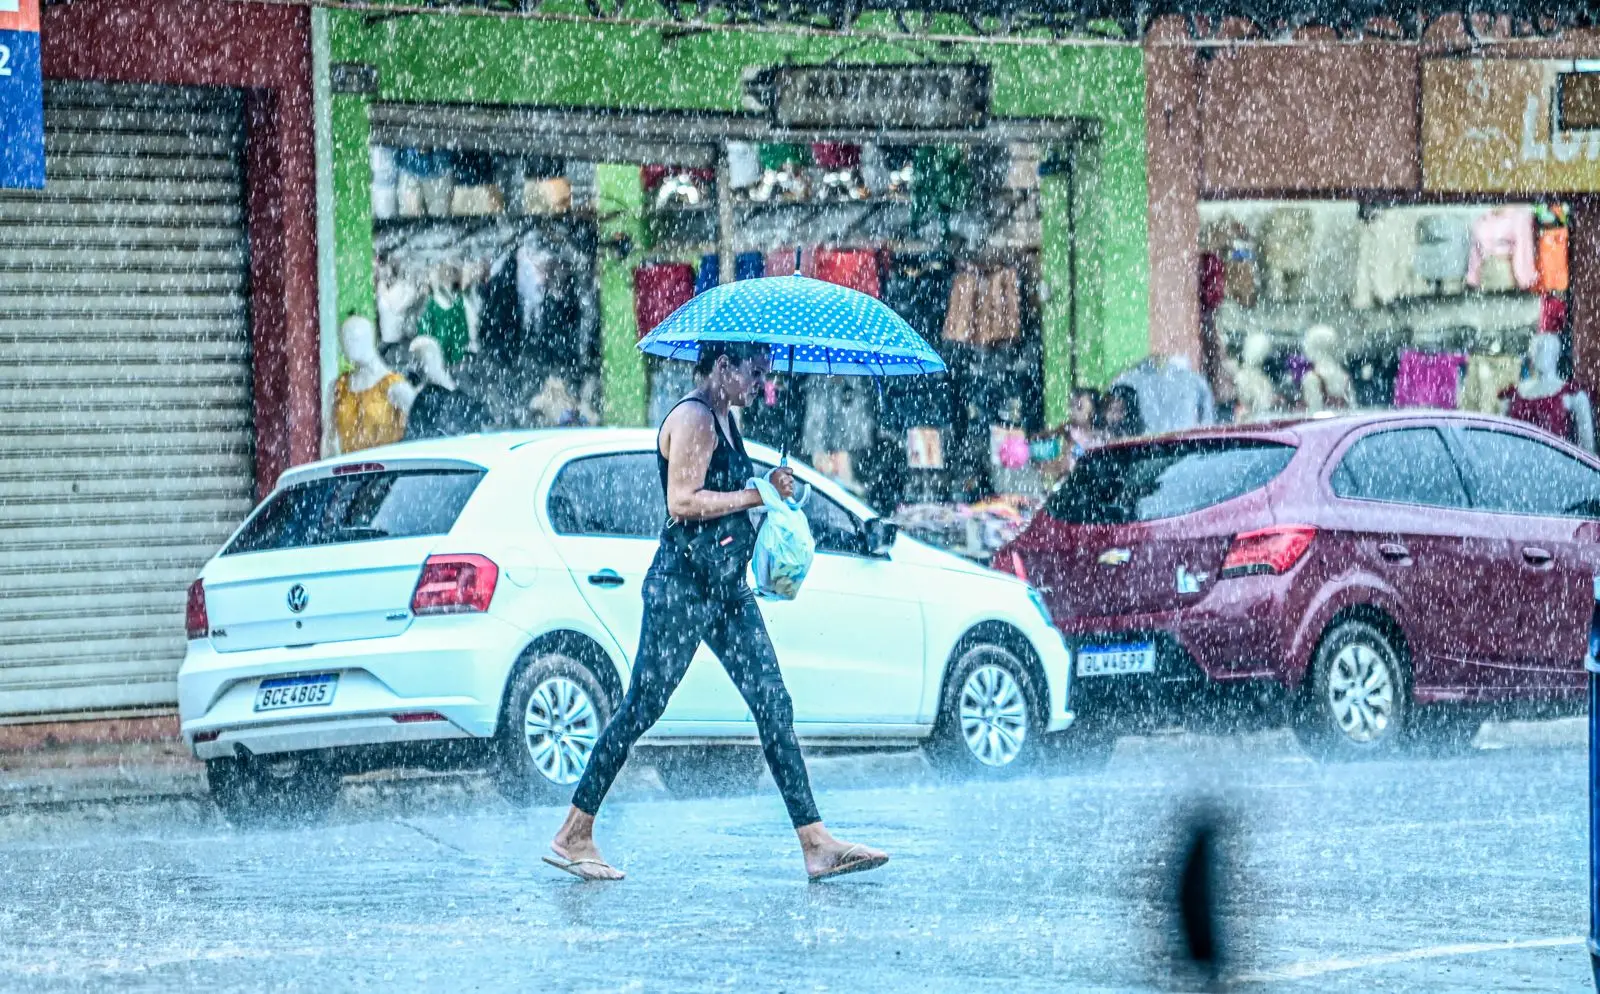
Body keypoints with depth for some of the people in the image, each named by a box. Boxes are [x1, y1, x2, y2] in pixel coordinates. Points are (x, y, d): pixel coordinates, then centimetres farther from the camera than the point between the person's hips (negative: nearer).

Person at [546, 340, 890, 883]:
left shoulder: (723, 420, 15)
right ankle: (573, 835, 5)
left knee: (774, 706, 3)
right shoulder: (693, 419, -13)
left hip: (725, 588, 9)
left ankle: (817, 844, 1)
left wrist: (770, 489, 7)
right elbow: (683, 502, -22)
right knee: (642, 709, -3)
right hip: (681, 587, -9)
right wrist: (758, 494, -17)